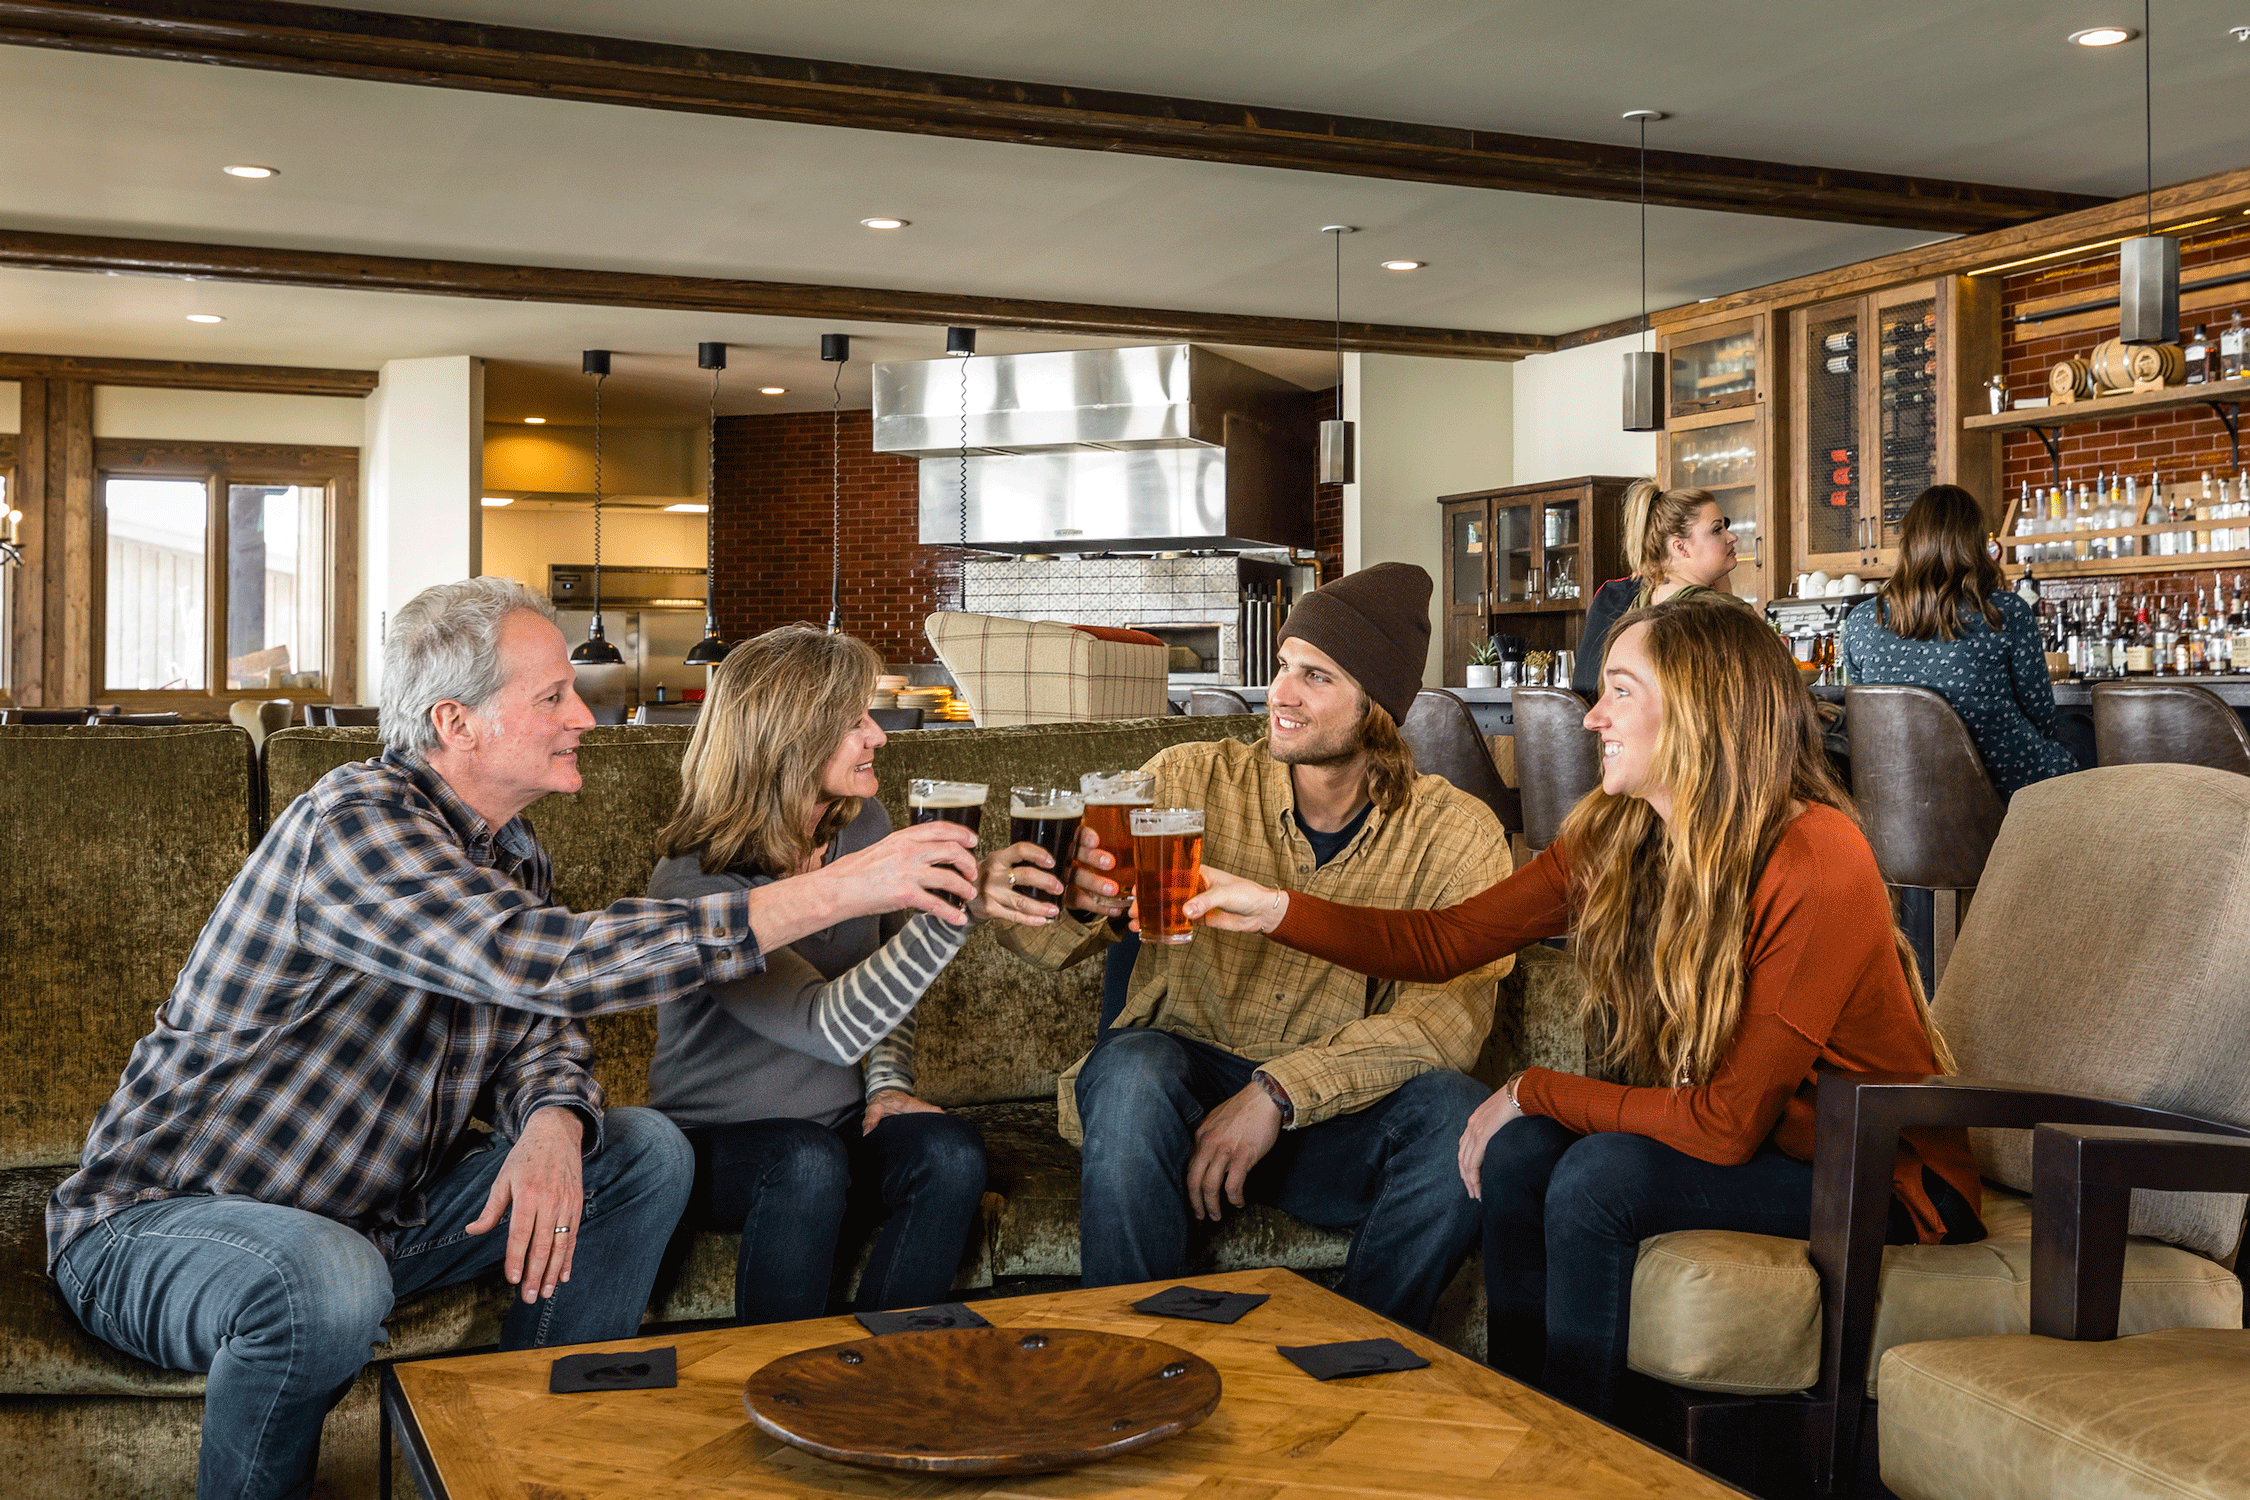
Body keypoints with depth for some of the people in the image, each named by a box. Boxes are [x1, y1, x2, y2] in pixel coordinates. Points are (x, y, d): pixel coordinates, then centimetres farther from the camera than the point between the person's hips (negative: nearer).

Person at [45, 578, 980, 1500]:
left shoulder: (511, 852, 5)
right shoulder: (353, 826, -25)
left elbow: (535, 1032, 4)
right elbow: (546, 964, -39)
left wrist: (552, 1128, -24)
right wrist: (838, 891, -39)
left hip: (376, 1210, 8)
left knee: (646, 1153, -1)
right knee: (327, 1284, -40)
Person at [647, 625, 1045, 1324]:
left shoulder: (863, 826, -2)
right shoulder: (693, 881, -23)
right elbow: (832, 1027, -36)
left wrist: (889, 1082, -1)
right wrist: (955, 912, -46)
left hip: (837, 1119, 5)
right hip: (714, 1140, -5)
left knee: (952, 1154, -25)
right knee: (808, 1163, -36)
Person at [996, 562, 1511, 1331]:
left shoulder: (1456, 833, -3)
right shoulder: (1192, 780, -2)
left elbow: (1450, 1012, -18)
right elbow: (1029, 933, -7)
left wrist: (1281, 1091, -29)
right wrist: (1067, 897, -33)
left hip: (1336, 1123, 0)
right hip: (1188, 1077, 0)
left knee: (1452, 1111, -29)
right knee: (1132, 1071, -32)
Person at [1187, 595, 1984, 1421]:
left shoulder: (1816, 864, -26)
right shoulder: (1613, 837, -4)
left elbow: (1728, 1122, -25)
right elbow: (1443, 941, 2)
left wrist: (1532, 1091, -15)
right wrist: (1275, 909, -9)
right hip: (1731, 1137, 6)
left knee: (1598, 1178, -25)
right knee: (1520, 1153, -16)